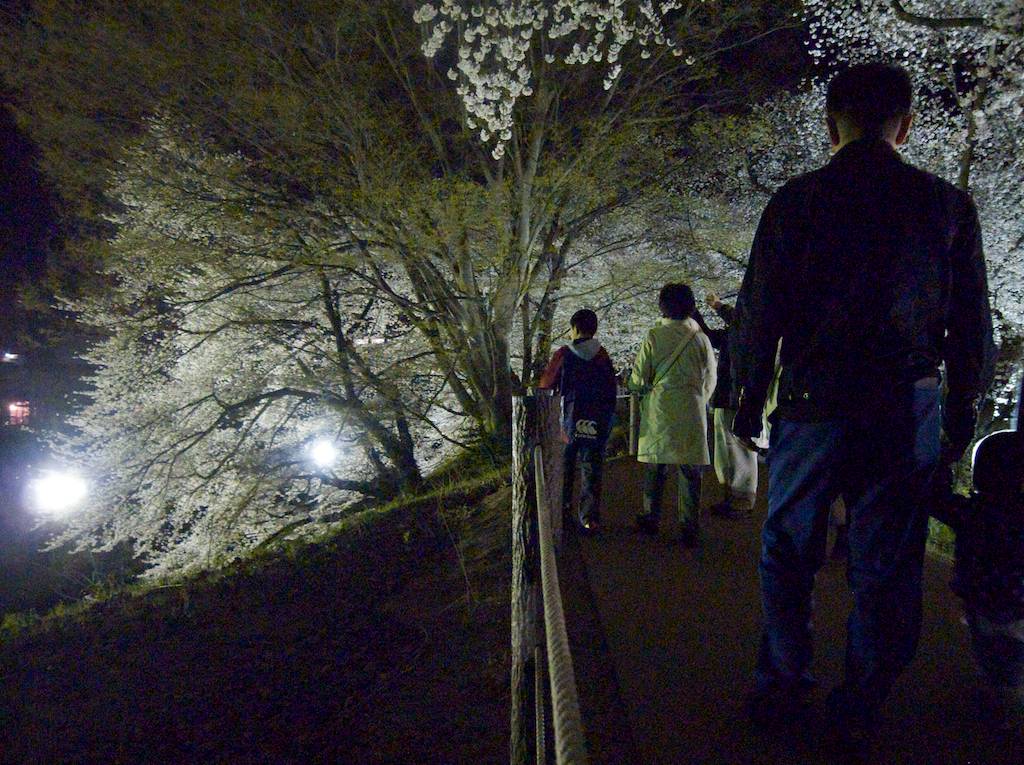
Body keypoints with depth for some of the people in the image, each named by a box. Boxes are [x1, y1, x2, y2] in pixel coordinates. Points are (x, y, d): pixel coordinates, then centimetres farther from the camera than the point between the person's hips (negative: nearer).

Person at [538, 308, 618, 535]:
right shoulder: (603, 357, 0)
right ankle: (589, 519, 2)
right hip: (597, 423, 2)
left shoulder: (564, 355, -9)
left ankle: (562, 504, 30)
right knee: (591, 470, 5)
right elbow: (611, 391, 6)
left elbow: (546, 385, -1)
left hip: (569, 422, -2)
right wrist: (607, 418, 16)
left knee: (564, 465, 18)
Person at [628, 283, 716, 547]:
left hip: (658, 412, 0)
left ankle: (650, 519, 21)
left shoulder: (654, 336, -6)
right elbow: (710, 380, 6)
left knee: (655, 468, 11)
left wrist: (644, 387, 17)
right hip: (692, 413, 1)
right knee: (689, 470, 4)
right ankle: (689, 529, 6)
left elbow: (638, 379, -6)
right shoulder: (701, 338, -1)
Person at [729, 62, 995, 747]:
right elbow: (973, 324, 6)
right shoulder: (948, 204, 4)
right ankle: (859, 711, 20)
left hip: (813, 406, -1)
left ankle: (782, 689, 22)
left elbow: (757, 315, -1)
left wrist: (749, 402, 8)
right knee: (886, 566, 10)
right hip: (909, 411, 2)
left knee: (788, 554, 13)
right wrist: (962, 411, 15)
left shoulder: (795, 201, -1)